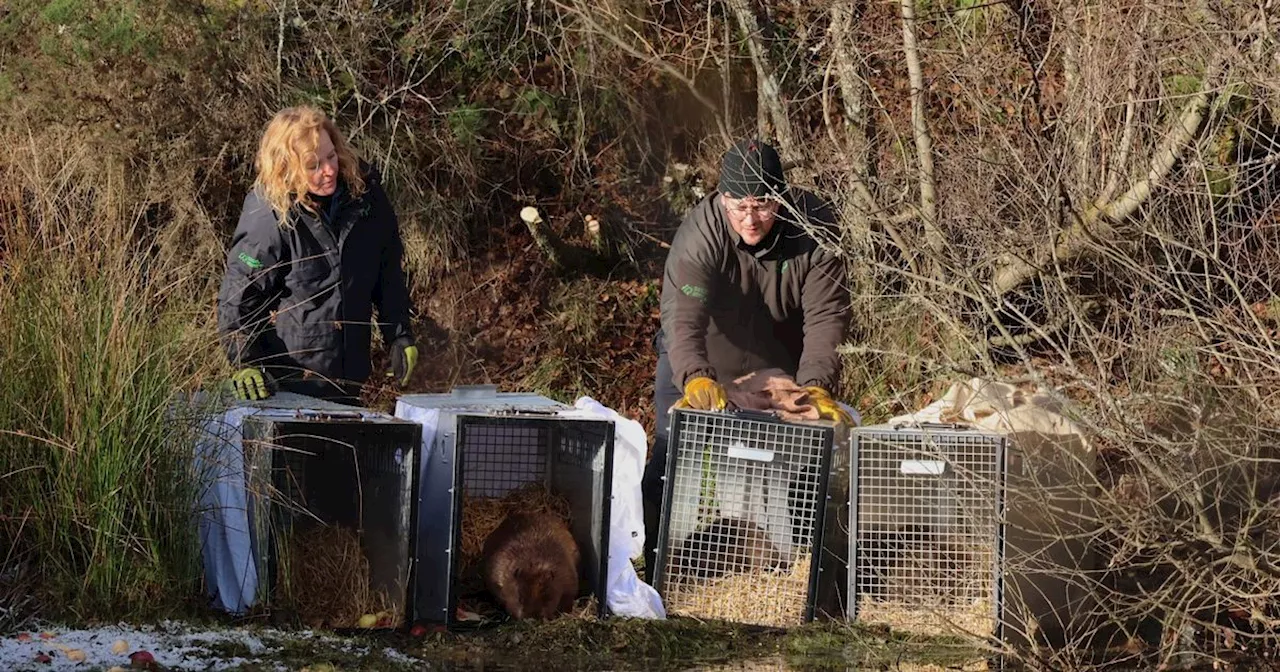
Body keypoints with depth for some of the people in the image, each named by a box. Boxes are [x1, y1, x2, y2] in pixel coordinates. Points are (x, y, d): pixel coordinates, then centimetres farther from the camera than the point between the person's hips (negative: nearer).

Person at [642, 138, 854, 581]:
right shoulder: (701, 232, -29)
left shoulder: (814, 228, -25)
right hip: (699, 368, -1)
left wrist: (815, 387, -49)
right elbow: (683, 313, -42)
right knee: (673, 459, -9)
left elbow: (826, 317, -32)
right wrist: (696, 379, -60)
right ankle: (661, 574, 1)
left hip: (782, 370, 2)